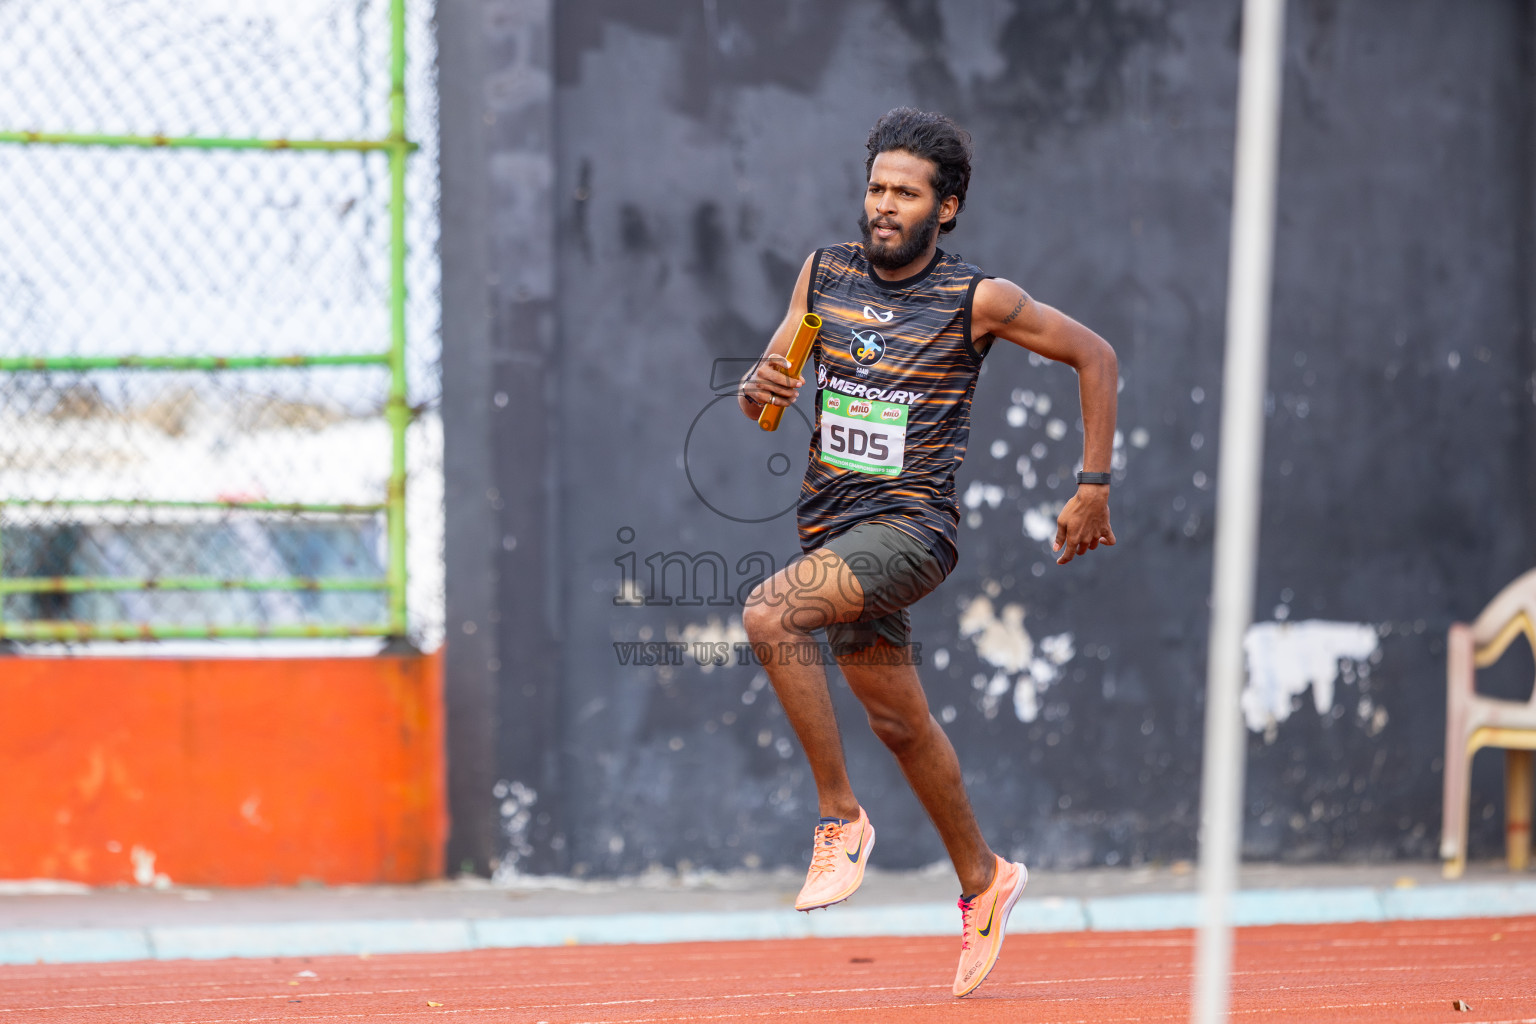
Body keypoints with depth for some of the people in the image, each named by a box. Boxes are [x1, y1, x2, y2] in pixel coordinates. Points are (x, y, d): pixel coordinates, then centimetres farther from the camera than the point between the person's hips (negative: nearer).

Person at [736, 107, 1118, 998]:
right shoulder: (825, 273, 5)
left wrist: (1095, 487, -1)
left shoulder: (978, 299, -9)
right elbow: (764, 394, 11)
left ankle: (841, 818, -19)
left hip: (911, 526, -6)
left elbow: (1095, 357, 2)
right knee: (899, 721, 16)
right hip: (833, 525, 6)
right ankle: (983, 880, 35)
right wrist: (761, 388, -14)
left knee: (770, 615, -29)